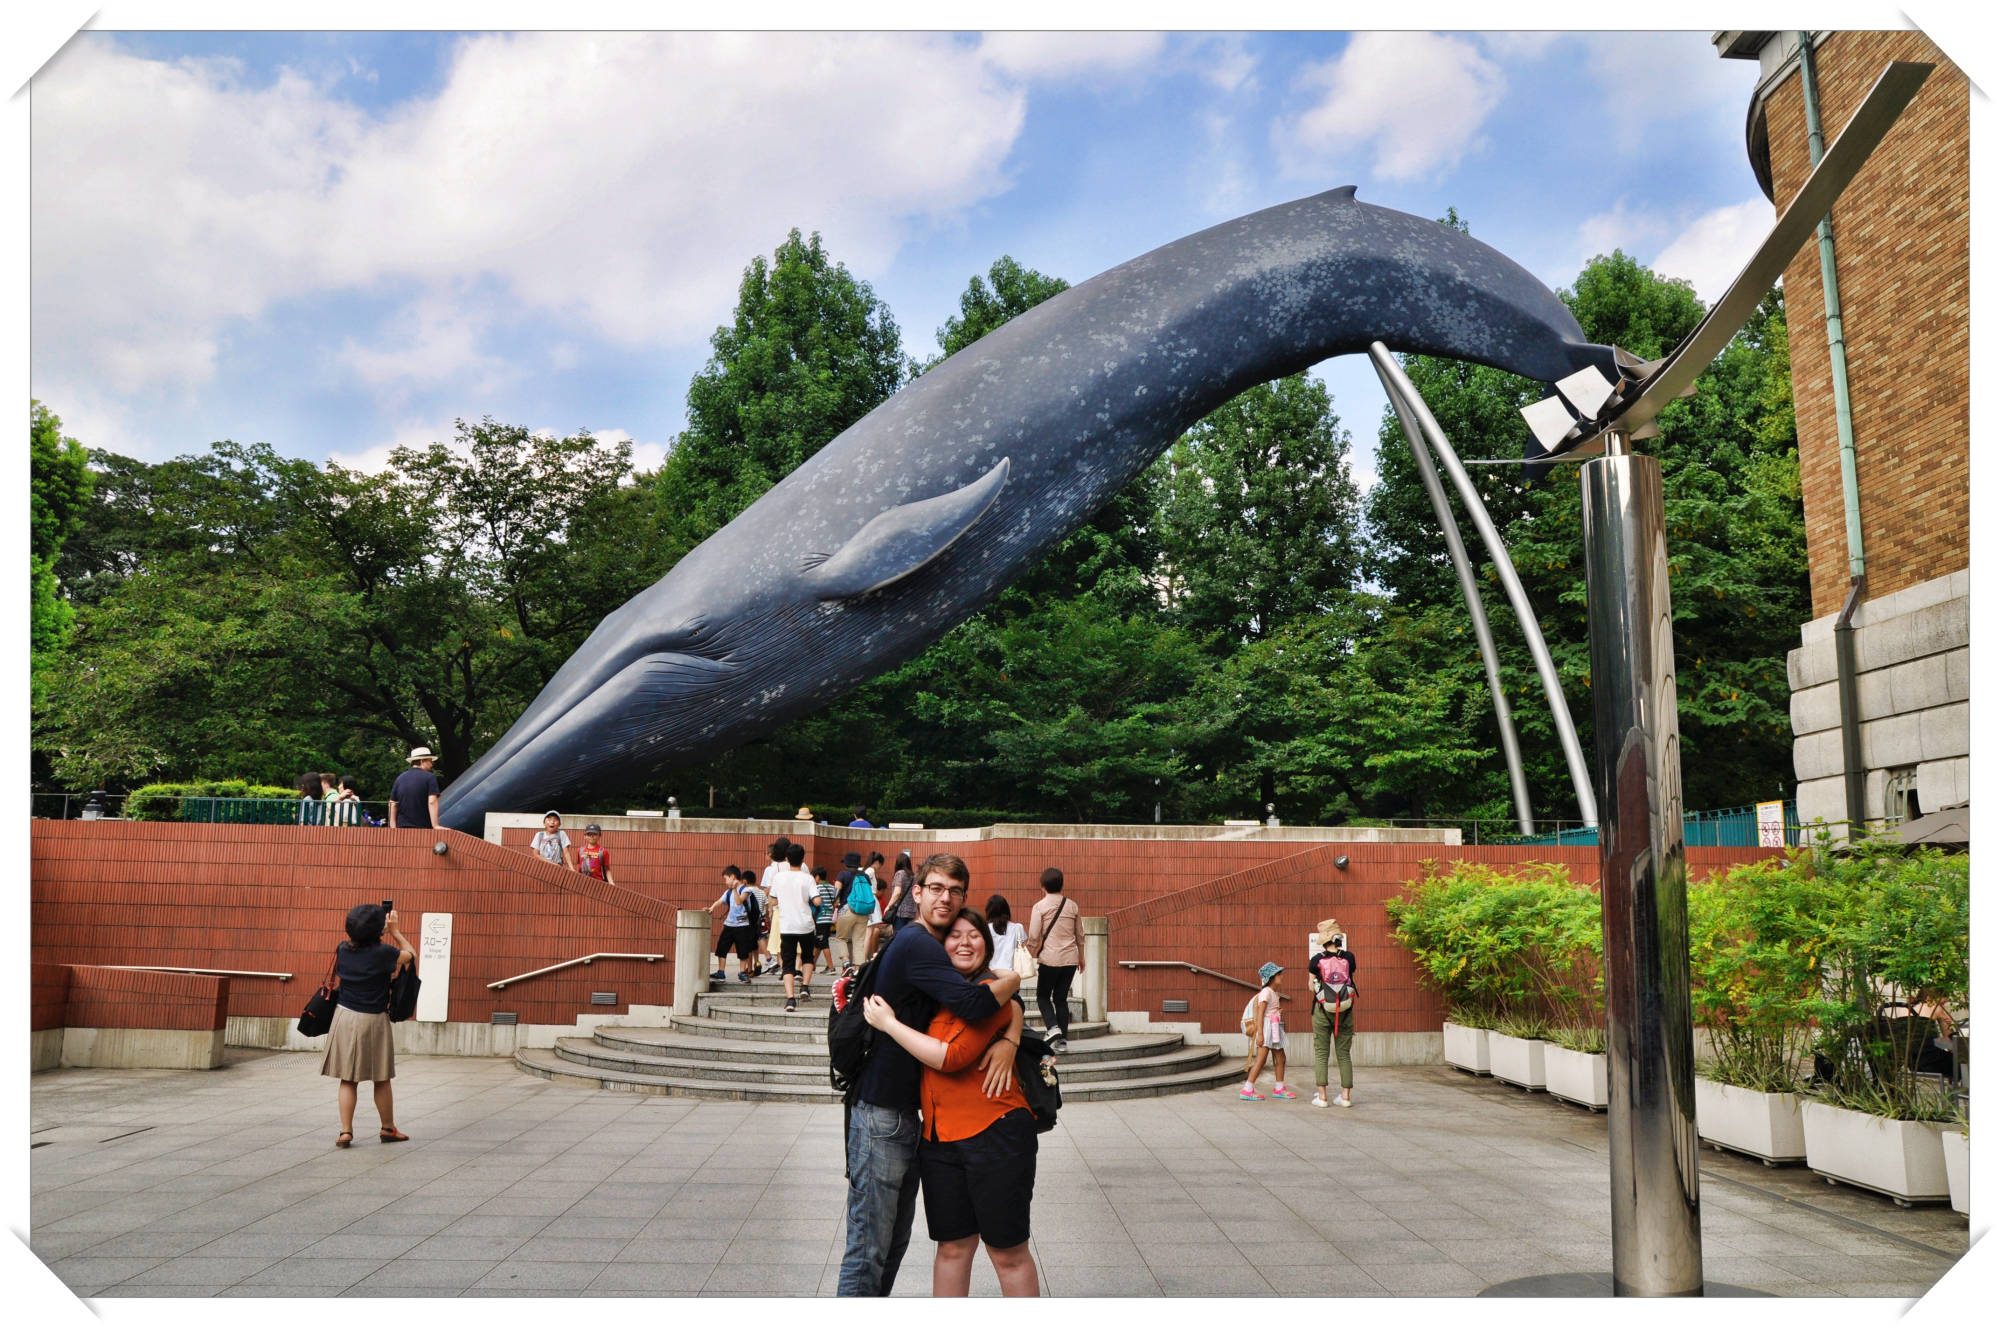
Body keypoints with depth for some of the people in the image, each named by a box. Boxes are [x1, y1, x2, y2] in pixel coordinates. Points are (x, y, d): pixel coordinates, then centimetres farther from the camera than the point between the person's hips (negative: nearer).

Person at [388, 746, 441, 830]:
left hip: (402, 827, 5)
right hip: (423, 829, -5)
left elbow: (393, 804, 13)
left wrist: (393, 827, 16)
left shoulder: (400, 778, 13)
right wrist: (435, 826, -16)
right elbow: (432, 802, -13)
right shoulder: (430, 777, -4)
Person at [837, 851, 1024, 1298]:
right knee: (868, 1248, -5)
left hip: (906, 1112, 10)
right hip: (880, 1114, -10)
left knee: (895, 1241, 18)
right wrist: (1012, 980, -11)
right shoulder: (915, 945, -17)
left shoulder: (944, 950, 13)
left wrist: (1009, 1040, -14)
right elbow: (974, 1004, -31)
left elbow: (1011, 1002, 7)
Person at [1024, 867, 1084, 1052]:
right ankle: (1063, 1040, 9)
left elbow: (1034, 937, -9)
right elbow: (1080, 934, 14)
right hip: (1071, 958, 4)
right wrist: (1081, 957, 26)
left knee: (1043, 996, 11)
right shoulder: (1072, 905, 6)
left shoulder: (1040, 906, -6)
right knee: (1061, 998, 12)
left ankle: (1053, 1027, -13)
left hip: (1050, 958, -4)